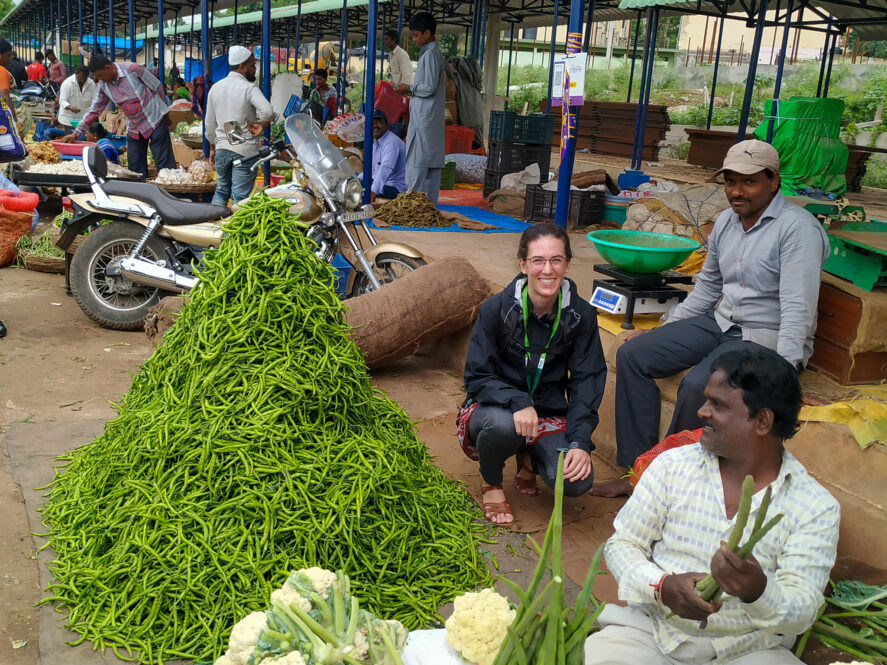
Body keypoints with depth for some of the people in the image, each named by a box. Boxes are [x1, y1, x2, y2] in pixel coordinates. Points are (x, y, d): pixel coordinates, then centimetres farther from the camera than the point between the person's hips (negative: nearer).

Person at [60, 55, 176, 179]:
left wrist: (165, 111, 3)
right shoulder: (103, 85, 0)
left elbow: (157, 87, -6)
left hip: (155, 119, -6)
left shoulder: (132, 69, -16)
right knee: (135, 167, 5)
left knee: (164, 163, -7)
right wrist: (75, 134, -2)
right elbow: (94, 111, 4)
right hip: (134, 129, 6)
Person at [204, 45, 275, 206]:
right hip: (245, 150, -6)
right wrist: (260, 126, -12)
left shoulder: (215, 88, 8)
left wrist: (212, 147, 25)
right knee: (240, 196, 0)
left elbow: (209, 123, 14)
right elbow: (267, 111, -30)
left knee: (221, 190, 21)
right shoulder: (249, 88, -12)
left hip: (222, 147, 6)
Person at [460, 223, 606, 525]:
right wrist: (518, 403, -32)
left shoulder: (581, 316, -8)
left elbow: (587, 381, -6)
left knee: (577, 482, -23)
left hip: (549, 414, 2)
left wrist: (580, 442, -19)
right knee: (502, 425, -39)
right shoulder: (497, 309, -14)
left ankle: (529, 458, 14)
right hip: (496, 407, -2)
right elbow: (477, 378, -13)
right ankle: (491, 482, -2)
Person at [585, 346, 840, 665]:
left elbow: (802, 613, -9)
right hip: (652, 629, 0)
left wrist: (758, 592, -31)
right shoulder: (672, 465, -1)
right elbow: (621, 544, 2)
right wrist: (662, 586, -18)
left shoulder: (817, 507, -5)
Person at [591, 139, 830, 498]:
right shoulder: (726, 221, 8)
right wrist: (659, 332, 14)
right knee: (632, 355, -7)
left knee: (696, 386, -32)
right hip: (719, 323, 8)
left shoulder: (798, 227, -16)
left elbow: (798, 309, -23)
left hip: (766, 337, -8)